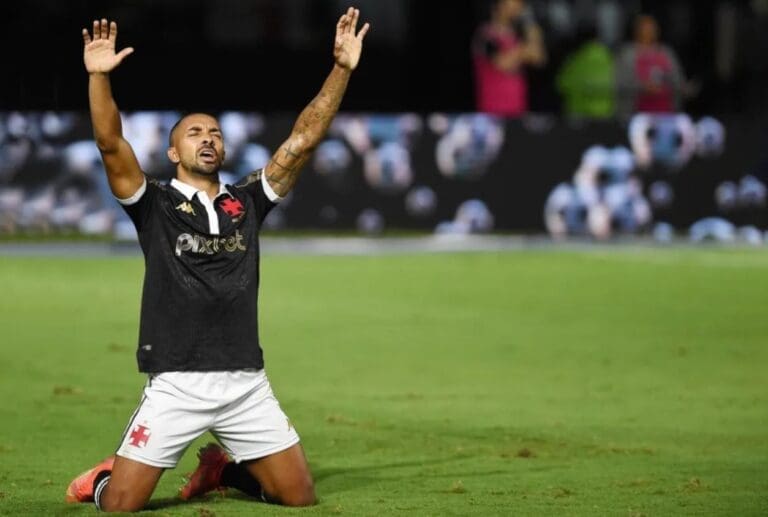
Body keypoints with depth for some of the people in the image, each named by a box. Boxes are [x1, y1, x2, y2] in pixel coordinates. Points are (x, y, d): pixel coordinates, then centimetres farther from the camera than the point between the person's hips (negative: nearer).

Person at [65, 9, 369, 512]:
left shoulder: (247, 202, 12)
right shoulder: (154, 204, 3)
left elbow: (304, 139, 6)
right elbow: (110, 143, -11)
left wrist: (342, 69, -1)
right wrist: (99, 76, -25)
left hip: (247, 384, 3)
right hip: (176, 385, -3)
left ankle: (222, 470, 31)